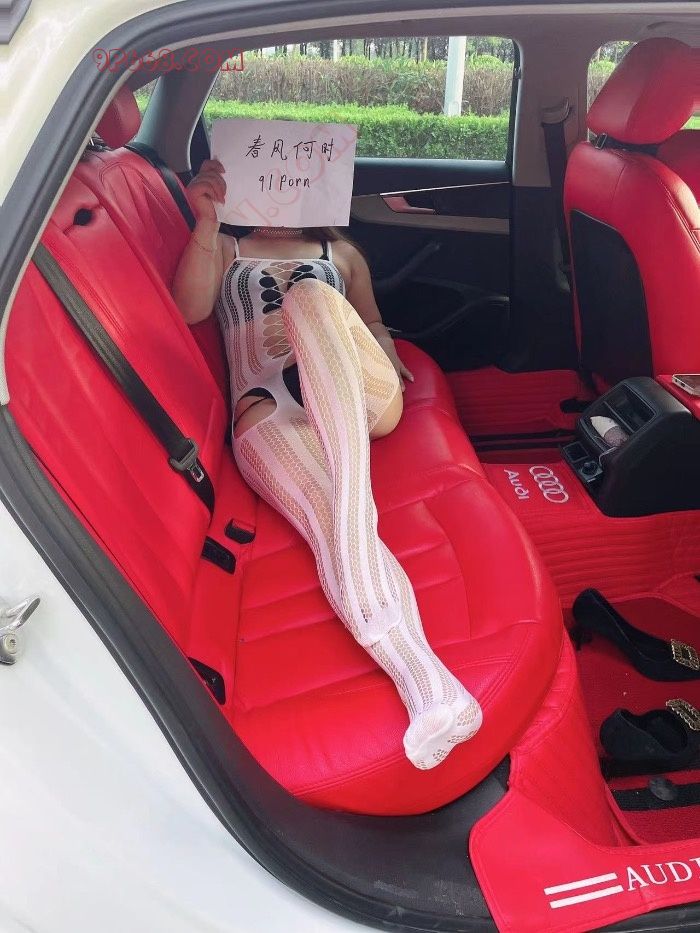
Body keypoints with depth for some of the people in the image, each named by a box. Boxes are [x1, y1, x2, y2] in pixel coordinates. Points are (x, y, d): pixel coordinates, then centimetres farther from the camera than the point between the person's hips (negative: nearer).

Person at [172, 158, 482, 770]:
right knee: (331, 521, -33)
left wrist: (386, 355, 8)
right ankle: (433, 692, -51)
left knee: (311, 295, -32)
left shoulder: (340, 253, 36)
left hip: (363, 399, 1)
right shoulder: (223, 249, 30)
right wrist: (207, 218, 2)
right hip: (268, 410, -1)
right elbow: (190, 308, 11)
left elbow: (372, 321, 31)